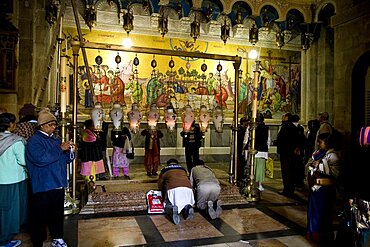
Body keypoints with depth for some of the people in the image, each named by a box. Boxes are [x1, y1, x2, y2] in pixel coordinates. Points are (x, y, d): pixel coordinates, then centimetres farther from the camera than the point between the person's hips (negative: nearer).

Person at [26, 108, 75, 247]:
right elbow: (41, 158, -25)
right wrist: (60, 149, -21)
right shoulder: (34, 141, -9)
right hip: (42, 187, -7)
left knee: (57, 214, 17)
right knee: (40, 216, 2)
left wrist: (71, 151, -3)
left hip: (58, 184, 7)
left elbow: (66, 159, 18)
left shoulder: (55, 140, 13)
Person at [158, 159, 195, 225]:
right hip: (187, 188, 2)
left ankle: (172, 209, -19)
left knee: (168, 206, 17)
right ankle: (187, 208, -12)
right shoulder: (183, 169, 32)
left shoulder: (164, 170, 26)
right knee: (188, 204, 25)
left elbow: (160, 186, 29)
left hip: (172, 189, -2)